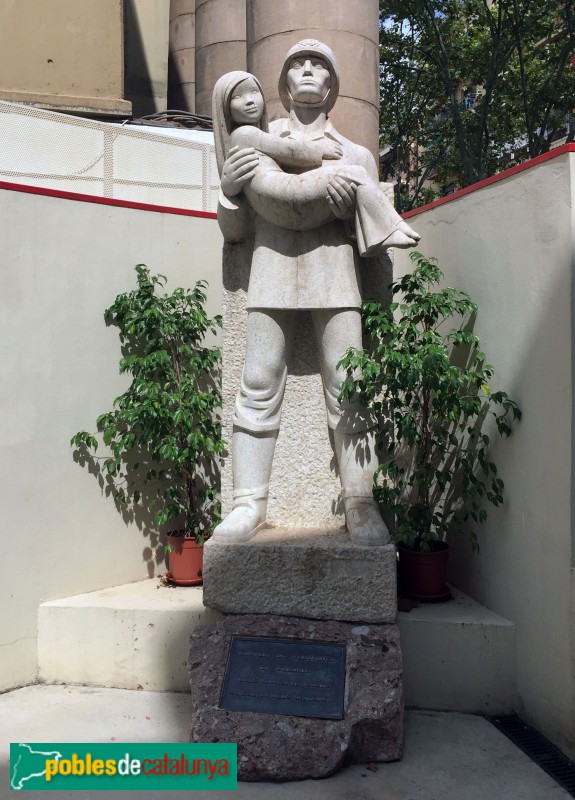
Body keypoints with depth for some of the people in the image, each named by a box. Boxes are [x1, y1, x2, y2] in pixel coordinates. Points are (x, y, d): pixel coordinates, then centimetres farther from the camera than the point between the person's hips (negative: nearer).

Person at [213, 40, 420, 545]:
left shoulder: (355, 154, 20)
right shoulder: (256, 144, 21)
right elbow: (234, 231, 18)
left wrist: (350, 207, -6)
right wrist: (229, 188, -2)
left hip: (333, 264, 0)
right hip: (271, 262, 1)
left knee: (347, 385, -8)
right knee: (258, 384, -8)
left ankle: (361, 505, -4)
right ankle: (249, 504, -4)